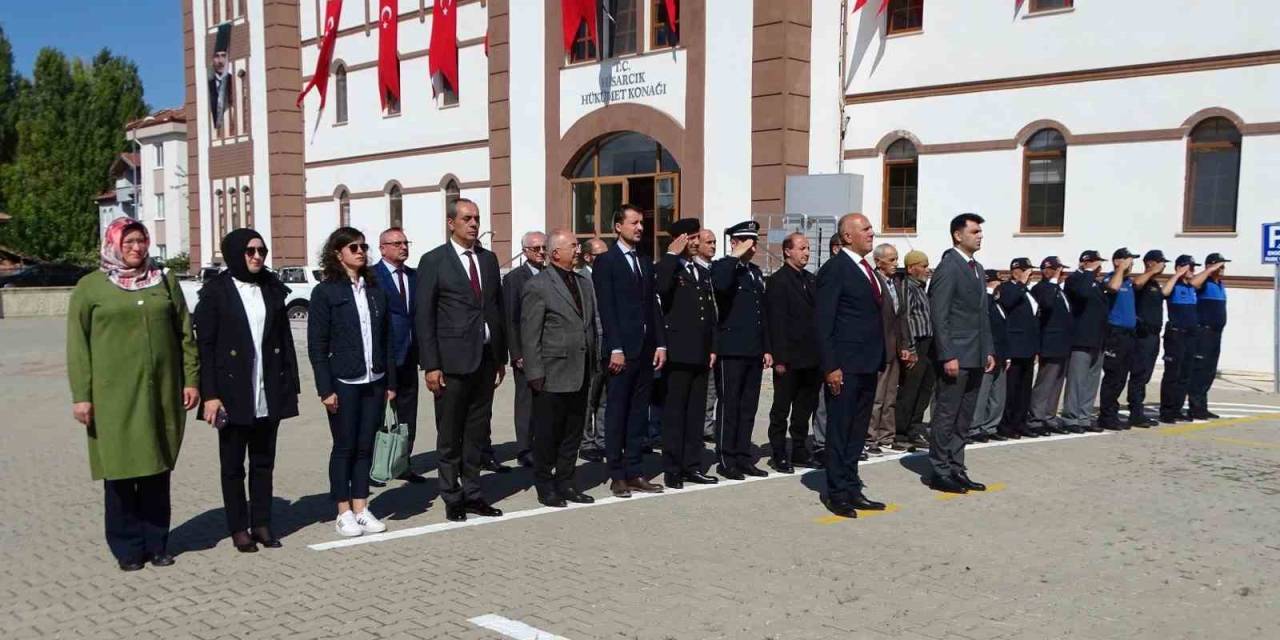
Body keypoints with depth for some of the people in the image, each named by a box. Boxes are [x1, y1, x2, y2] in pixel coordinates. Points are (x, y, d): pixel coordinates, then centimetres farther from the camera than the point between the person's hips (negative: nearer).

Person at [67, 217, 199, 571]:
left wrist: (191, 380, 4)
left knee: (157, 472, 8)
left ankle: (157, 543, 19)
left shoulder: (165, 282, 10)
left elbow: (185, 334, 10)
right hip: (114, 397, -2)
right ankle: (127, 548, 15)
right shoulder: (89, 287, 3)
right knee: (120, 471, 2)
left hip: (162, 394, 2)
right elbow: (77, 346, 1)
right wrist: (81, 395, -5)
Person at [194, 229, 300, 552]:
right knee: (233, 465, 7)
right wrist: (210, 394, -12)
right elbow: (205, 344, -6)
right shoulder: (215, 291, -4)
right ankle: (239, 528, 17)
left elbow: (285, 338, 9)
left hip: (269, 393, 4)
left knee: (264, 461, 11)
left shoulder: (272, 289, 8)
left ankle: (262, 523, 20)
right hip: (233, 391, -4)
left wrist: (291, 384, 4)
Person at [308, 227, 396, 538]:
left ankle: (361, 509, 18)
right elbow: (316, 345, -6)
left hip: (374, 383, 4)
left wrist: (390, 381, 7)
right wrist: (325, 389, -11)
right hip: (344, 384, -4)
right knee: (344, 447, 4)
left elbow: (386, 340, 11)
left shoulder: (376, 291, 9)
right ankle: (344, 513, 14)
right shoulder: (325, 292, -4)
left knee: (366, 447, 9)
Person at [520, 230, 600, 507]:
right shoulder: (537, 286, -8)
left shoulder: (584, 283, 14)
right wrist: (534, 374, -14)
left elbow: (594, 323, 18)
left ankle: (565, 483, 24)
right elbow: (530, 334, -10)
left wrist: (596, 359, 10)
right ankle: (545, 487, 16)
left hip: (580, 375, 7)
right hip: (552, 375, -7)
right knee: (547, 434, 3)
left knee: (573, 433, 13)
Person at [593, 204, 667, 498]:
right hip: (621, 350, -6)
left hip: (646, 350, 6)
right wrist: (615, 349, -16)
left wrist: (660, 344, 6)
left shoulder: (645, 263, 17)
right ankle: (617, 476, 7)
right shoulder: (606, 261, -3)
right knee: (617, 413, 1)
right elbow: (606, 309, -10)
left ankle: (634, 472, 14)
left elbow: (653, 305, 14)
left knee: (639, 413, 8)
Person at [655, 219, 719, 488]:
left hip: (701, 355, 7)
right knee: (675, 412, -2)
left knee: (696, 412, 10)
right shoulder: (667, 269, -2)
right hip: (678, 353, -7)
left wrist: (713, 348, 12)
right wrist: (672, 254, -18)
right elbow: (660, 287, -27)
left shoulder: (703, 273, 19)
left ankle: (692, 466, 18)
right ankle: (672, 470, 4)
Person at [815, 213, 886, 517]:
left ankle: (851, 489, 23)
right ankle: (837, 492, 10)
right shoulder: (834, 269, -10)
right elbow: (824, 323, -14)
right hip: (844, 366, -8)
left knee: (858, 431, 14)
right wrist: (830, 367, -18)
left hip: (868, 365, 8)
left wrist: (880, 360, 13)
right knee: (839, 430, 1)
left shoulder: (867, 270, 16)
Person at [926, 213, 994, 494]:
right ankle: (940, 473, 7)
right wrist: (948, 356, -19)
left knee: (964, 418, 13)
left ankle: (956, 469, 21)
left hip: (976, 356, 9)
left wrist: (989, 351, 13)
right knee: (946, 416, -1)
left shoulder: (977, 268, 17)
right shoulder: (948, 268, -11)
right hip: (956, 356, -9)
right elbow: (939, 316, -15)